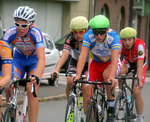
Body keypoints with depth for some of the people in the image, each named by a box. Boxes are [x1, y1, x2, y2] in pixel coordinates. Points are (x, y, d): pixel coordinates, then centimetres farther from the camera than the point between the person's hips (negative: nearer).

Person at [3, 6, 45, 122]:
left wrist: (36, 77, -60)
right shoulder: (11, 33, -27)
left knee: (31, 92, -21)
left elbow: (41, 59, -43)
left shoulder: (35, 33, -34)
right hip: (18, 59, 2)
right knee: (9, 88, -17)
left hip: (34, 61, -2)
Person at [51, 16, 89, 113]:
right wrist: (56, 70, -50)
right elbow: (64, 55, -34)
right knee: (70, 81, -27)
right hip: (75, 62, 2)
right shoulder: (70, 39, -23)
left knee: (85, 86, -24)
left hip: (88, 64, -2)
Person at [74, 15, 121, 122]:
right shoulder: (89, 36, -26)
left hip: (111, 63, -2)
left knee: (106, 74, -36)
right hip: (96, 64, 2)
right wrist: (78, 75, -49)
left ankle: (111, 108, -20)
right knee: (89, 95, -14)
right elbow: (82, 56, -34)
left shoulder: (114, 37, -31)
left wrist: (112, 77, -57)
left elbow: (114, 59, -41)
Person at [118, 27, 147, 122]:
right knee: (120, 72, -35)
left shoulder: (140, 44, -36)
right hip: (127, 62, 2)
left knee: (137, 92, -13)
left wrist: (139, 80, -54)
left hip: (139, 62, -2)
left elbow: (140, 65, -42)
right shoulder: (120, 44, -31)